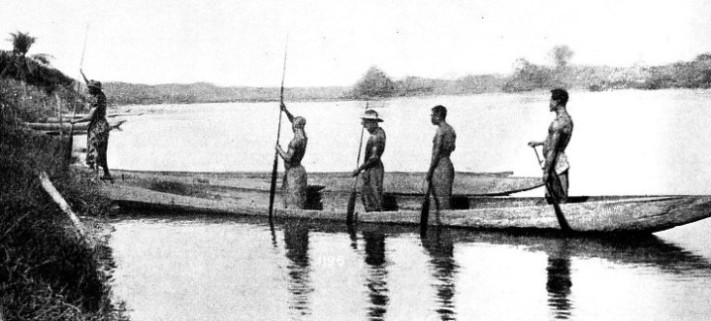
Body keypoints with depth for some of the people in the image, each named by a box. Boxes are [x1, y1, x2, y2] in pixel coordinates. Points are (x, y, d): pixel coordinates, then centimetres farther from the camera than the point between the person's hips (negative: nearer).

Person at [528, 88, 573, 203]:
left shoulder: (558, 122, -20)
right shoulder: (567, 118, 13)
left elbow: (552, 149, -21)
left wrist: (546, 171, -18)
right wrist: (538, 143, 31)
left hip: (556, 165, -10)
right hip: (559, 162, 10)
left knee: (561, 200, -6)